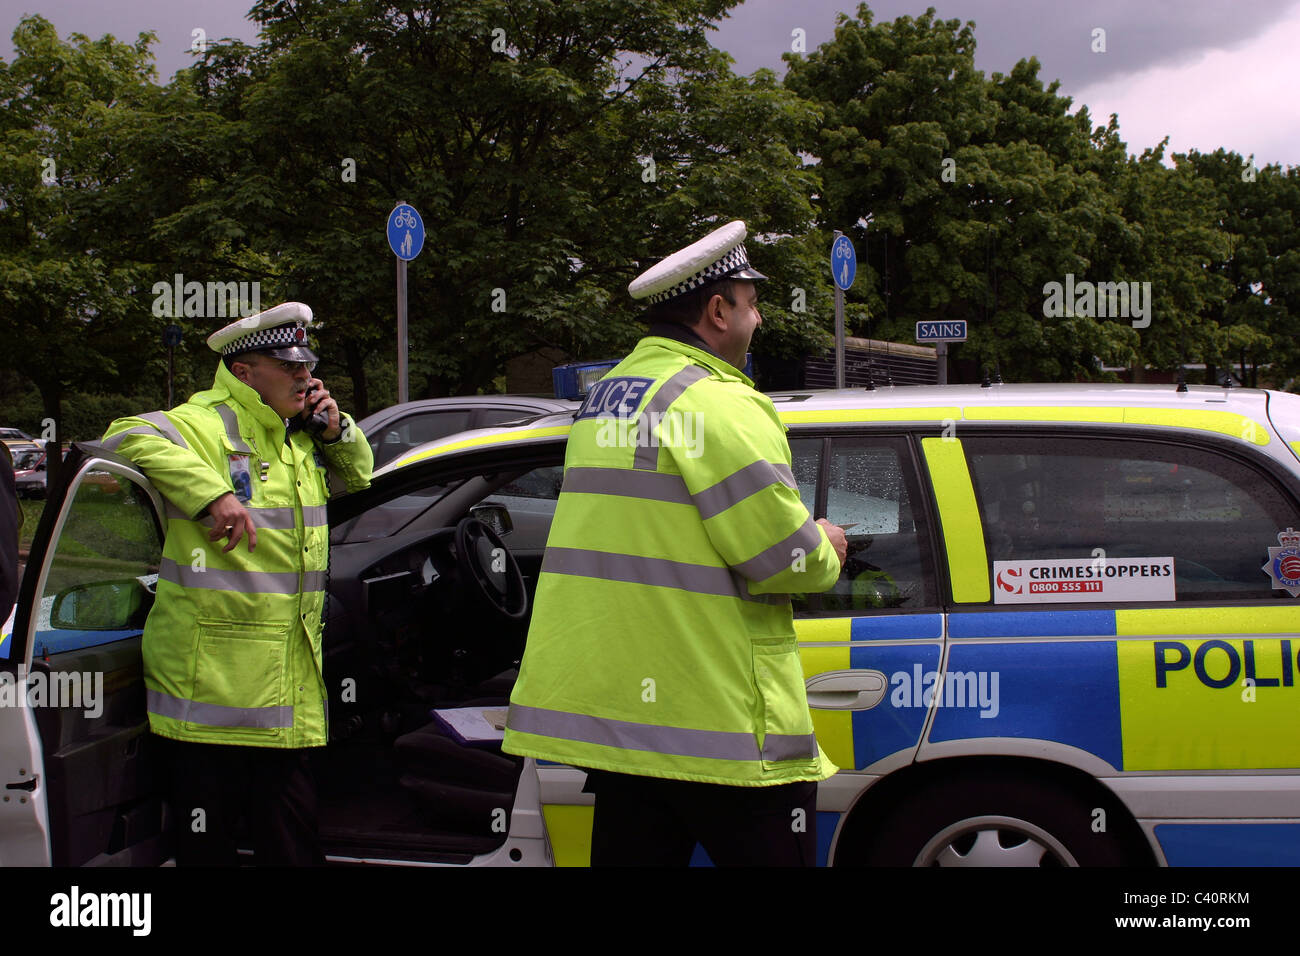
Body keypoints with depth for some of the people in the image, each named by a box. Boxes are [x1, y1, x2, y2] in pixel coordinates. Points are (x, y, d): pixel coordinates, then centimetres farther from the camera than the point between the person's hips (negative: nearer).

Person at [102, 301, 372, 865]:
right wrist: (214, 492, -33)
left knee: (293, 843, 11)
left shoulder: (301, 438, 18)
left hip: (288, 687, 7)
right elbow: (128, 438, -24)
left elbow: (358, 477, 34)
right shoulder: (201, 426, -7)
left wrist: (336, 432, 12)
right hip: (208, 685, -7)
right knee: (208, 845, 1)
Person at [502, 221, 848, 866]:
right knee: (771, 850, 3)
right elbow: (784, 557, -19)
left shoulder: (606, 396, 15)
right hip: (716, 716, -8)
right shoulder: (719, 404, -15)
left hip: (617, 706, 9)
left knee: (634, 851, 13)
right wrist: (824, 552, 4)